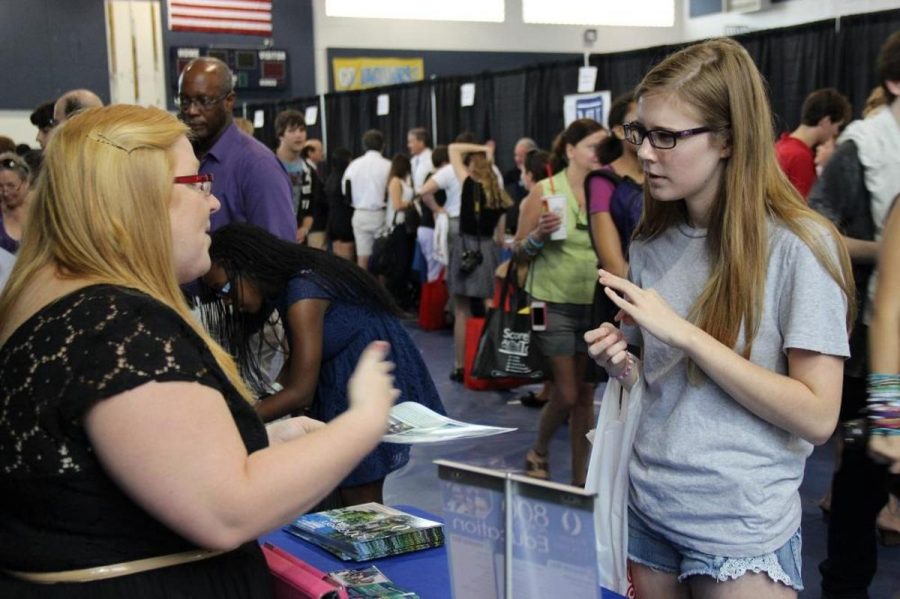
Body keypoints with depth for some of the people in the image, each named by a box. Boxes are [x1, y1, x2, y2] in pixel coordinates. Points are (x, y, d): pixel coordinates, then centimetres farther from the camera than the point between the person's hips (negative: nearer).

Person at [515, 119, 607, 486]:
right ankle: (539, 453, 27)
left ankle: (580, 477, 21)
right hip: (555, 304, -4)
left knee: (586, 394, 9)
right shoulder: (545, 191, -5)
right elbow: (519, 249, -1)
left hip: (595, 305, 4)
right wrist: (539, 235, -20)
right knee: (566, 394, -2)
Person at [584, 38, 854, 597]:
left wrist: (683, 332, -23)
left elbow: (817, 417, -19)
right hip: (649, 510, 5)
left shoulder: (799, 244, -14)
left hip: (742, 531, -5)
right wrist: (622, 366, -8)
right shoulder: (654, 245, 4)